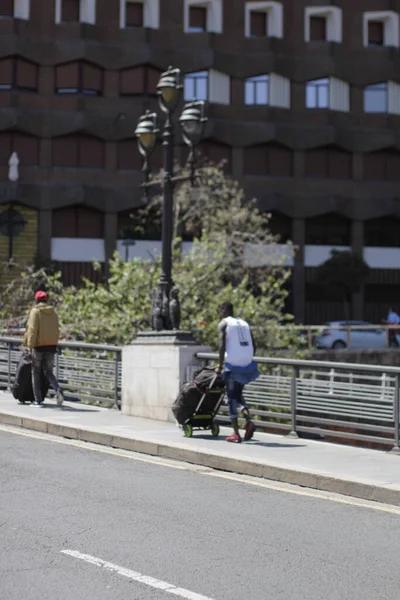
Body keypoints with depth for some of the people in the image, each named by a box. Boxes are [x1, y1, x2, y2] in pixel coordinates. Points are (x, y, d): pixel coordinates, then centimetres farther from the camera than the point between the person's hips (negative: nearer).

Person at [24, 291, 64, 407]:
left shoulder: (35, 311, -7)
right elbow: (56, 329, 8)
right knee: (48, 371, 12)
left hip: (39, 345, -4)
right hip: (51, 345, 4)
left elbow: (32, 329, -14)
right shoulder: (53, 312, 8)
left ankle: (38, 400, 7)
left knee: (36, 372, 8)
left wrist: (30, 345, -14)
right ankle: (58, 390, -14)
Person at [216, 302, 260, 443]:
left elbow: (221, 345, -12)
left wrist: (220, 365, -7)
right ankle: (249, 420, -5)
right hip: (247, 365, 5)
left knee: (232, 398, 4)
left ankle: (236, 434, 0)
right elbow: (253, 346, 14)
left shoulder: (223, 324, 1)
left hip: (232, 365, -5)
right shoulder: (244, 323, 17)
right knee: (238, 394, 20)